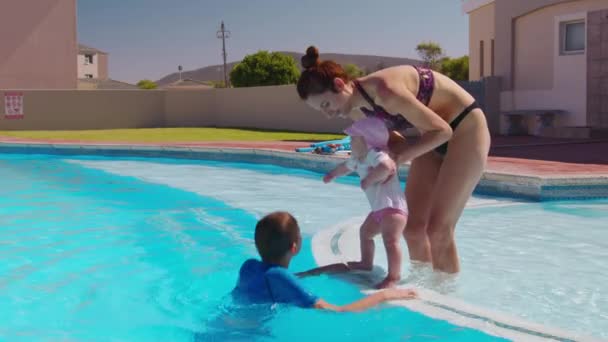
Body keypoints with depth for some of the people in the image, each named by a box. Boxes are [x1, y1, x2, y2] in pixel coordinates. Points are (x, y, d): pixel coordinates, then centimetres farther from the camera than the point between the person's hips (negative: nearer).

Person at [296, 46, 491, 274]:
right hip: (436, 136, 8)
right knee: (413, 228, 4)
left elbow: (442, 130, -24)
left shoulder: (385, 91, -32)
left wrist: (404, 156, -17)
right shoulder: (356, 111, -7)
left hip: (466, 129, -8)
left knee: (439, 230, -10)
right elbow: (387, 133, 9)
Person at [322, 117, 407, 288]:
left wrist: (369, 180, -32)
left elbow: (386, 167, -43)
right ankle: (366, 263, 43)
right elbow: (346, 166, 34)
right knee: (365, 232, 26)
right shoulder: (358, 159, 12)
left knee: (390, 240, -23)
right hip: (379, 208, 11)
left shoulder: (376, 155, -20)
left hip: (393, 206, -11)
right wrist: (332, 174, 52)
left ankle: (394, 276, -26)